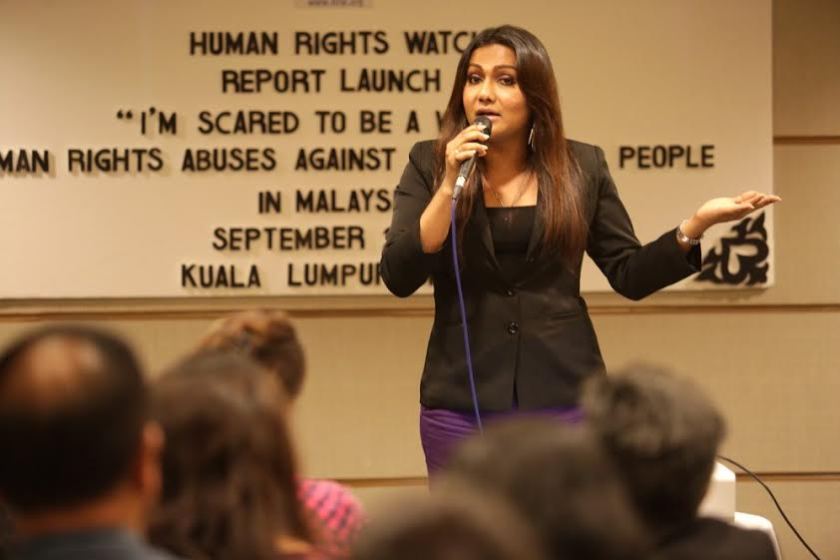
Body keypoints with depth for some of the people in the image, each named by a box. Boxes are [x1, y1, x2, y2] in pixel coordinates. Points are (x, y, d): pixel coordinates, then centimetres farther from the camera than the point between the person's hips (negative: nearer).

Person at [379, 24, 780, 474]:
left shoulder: (581, 166, 3)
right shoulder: (429, 164, 1)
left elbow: (630, 275, 5)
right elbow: (398, 278, -8)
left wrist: (698, 223, -9)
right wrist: (449, 185, -16)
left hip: (565, 395, 1)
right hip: (462, 400, 0)